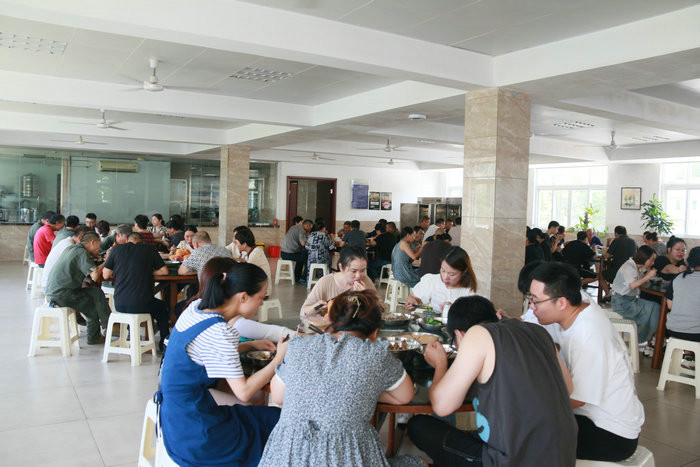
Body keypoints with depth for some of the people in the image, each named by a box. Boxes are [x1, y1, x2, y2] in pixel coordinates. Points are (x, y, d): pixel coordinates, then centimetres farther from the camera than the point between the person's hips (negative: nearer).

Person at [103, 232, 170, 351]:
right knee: (162, 308, 28)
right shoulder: (149, 249, 3)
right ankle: (164, 343, 30)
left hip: (119, 305, 3)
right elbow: (164, 271, 6)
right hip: (141, 305, -2)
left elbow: (106, 275, 6)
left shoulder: (118, 249, 6)